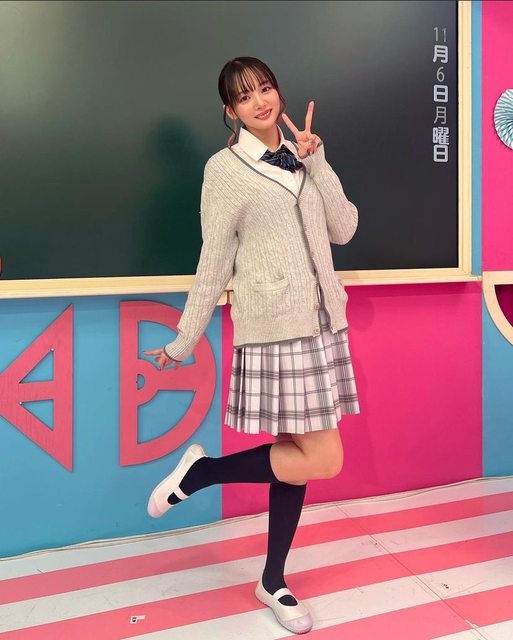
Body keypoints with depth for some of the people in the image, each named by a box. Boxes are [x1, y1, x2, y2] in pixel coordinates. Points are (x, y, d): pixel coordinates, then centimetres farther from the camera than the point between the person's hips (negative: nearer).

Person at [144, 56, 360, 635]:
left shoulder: (302, 157, 15)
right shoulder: (225, 168, -1)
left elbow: (344, 229, 6)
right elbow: (215, 262, -1)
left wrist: (316, 162, -2)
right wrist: (184, 342, -1)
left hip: (320, 322, 6)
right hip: (273, 330, -6)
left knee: (296, 451, 9)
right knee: (322, 459, -10)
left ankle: (273, 583, 25)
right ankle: (199, 470, 8)